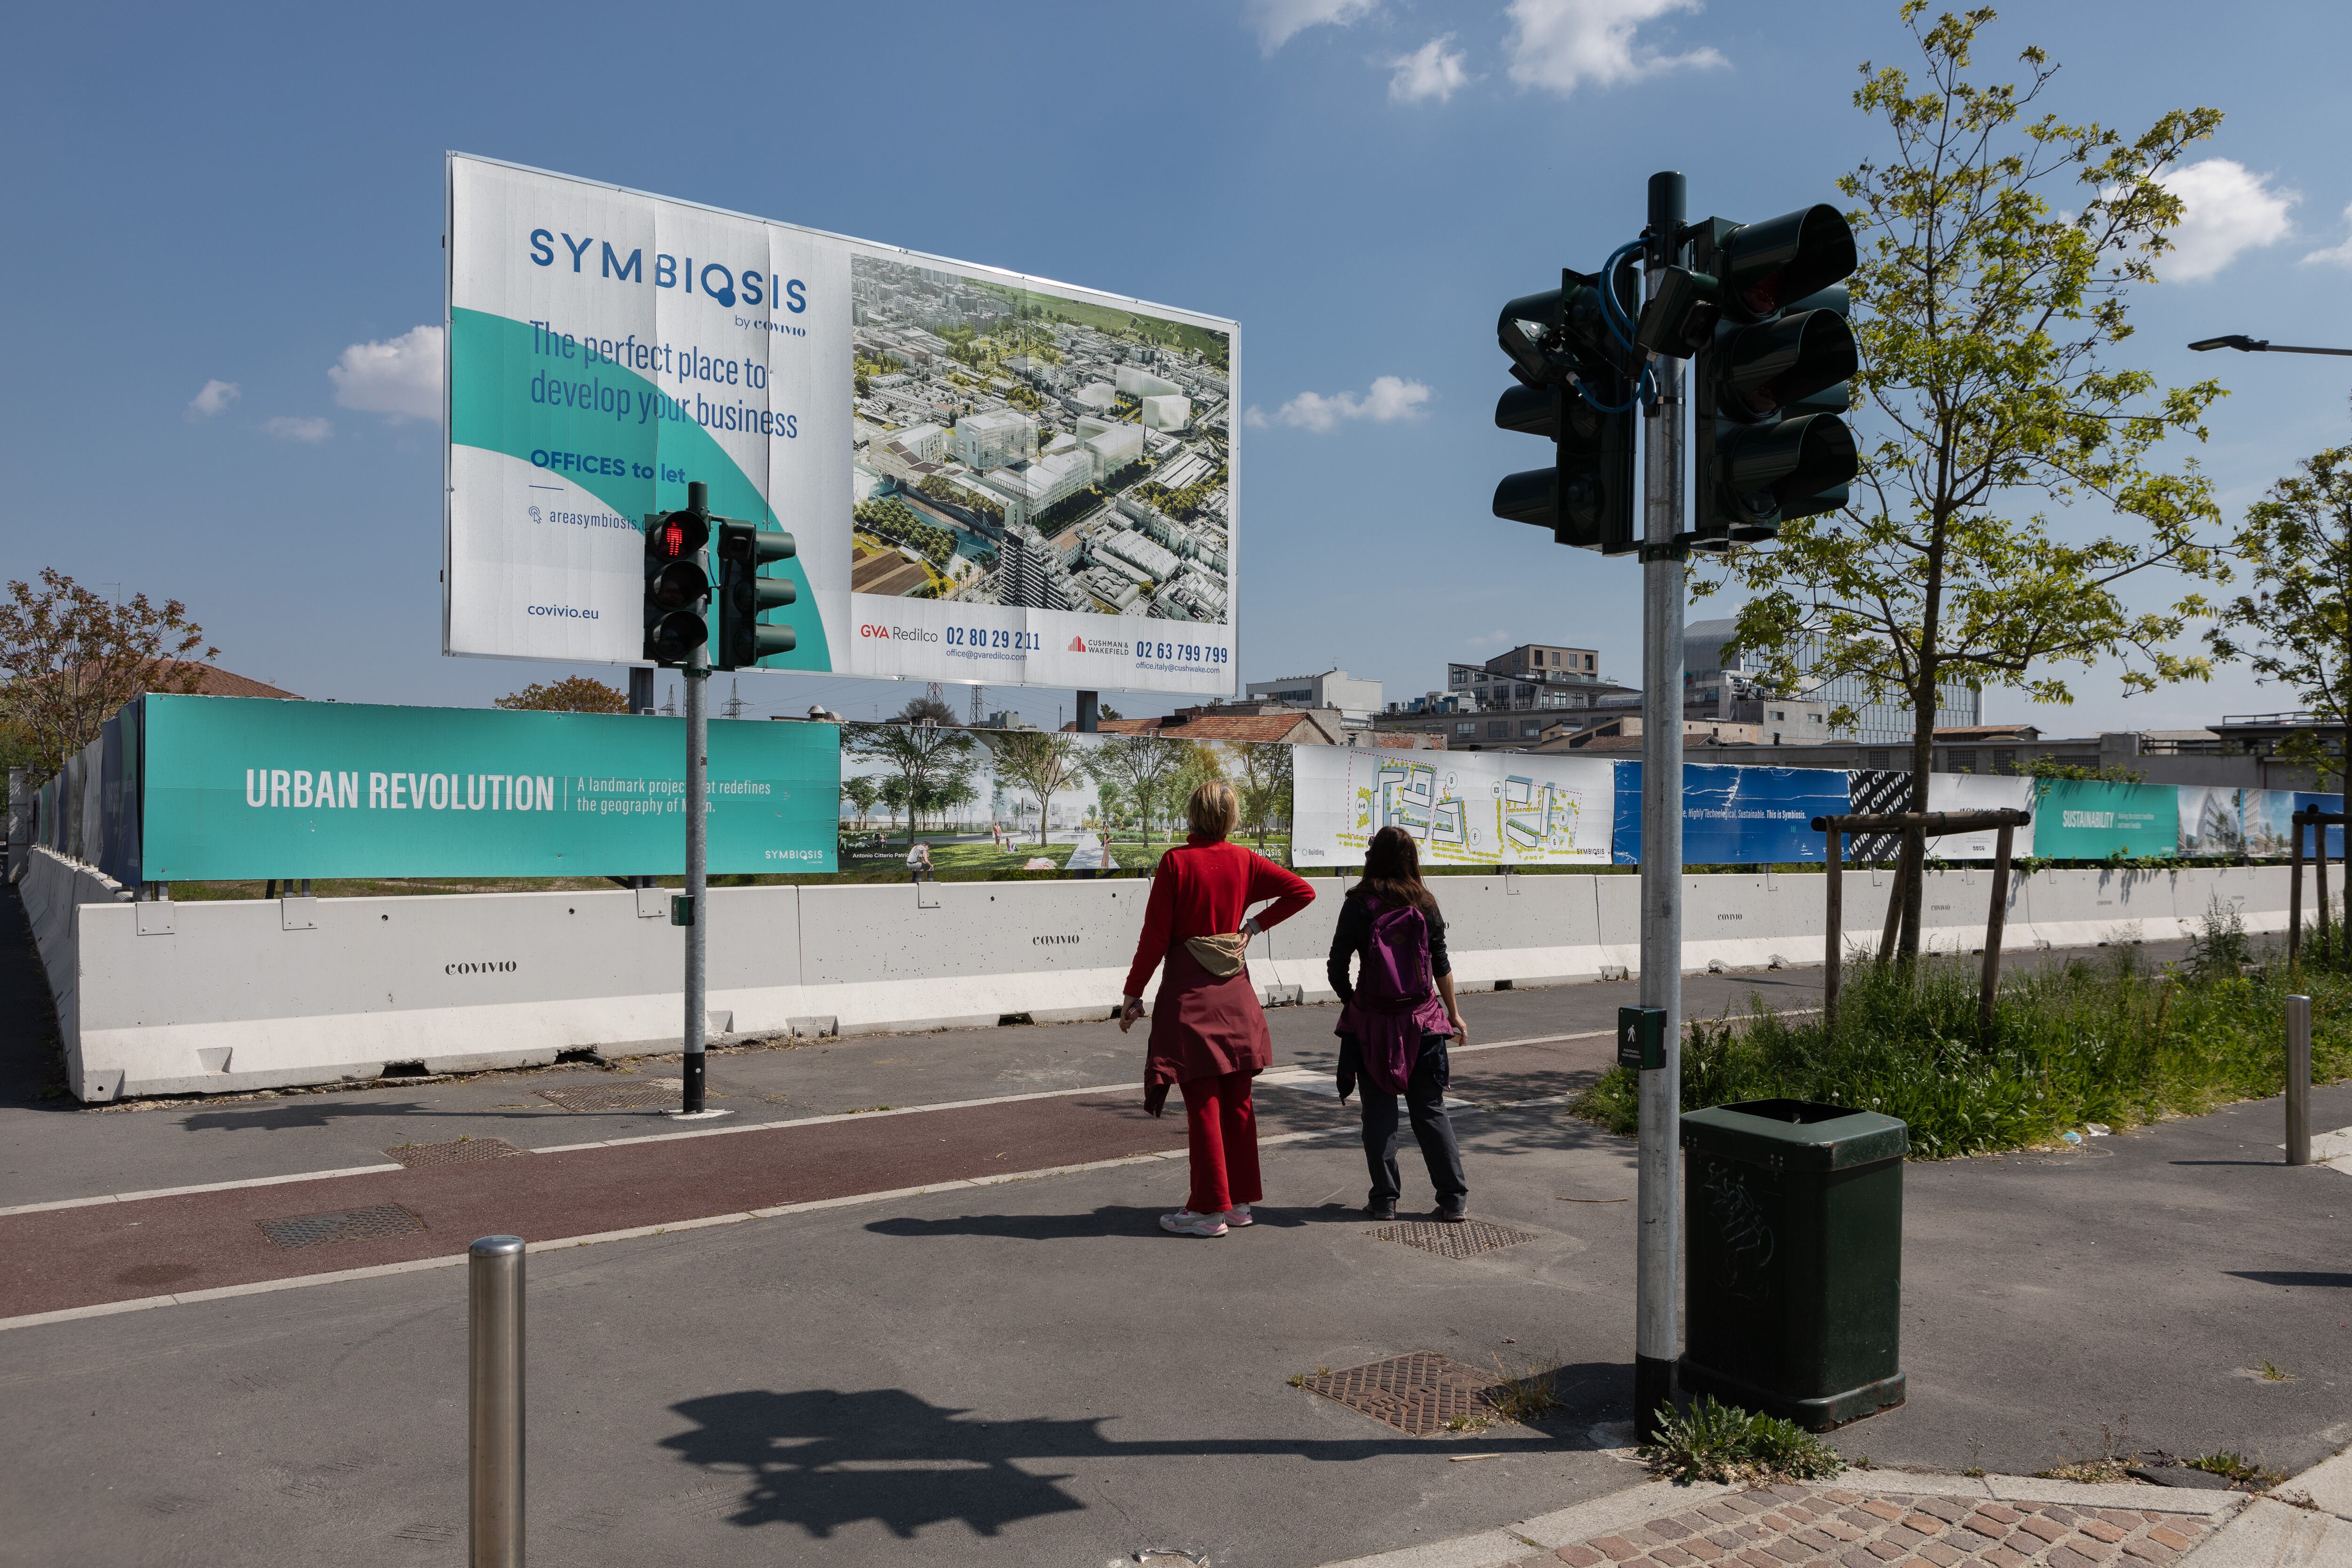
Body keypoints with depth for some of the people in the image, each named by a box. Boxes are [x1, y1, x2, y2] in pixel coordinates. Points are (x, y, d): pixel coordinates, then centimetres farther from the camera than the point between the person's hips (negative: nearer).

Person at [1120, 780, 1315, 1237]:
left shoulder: (1176, 861, -10)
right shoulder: (1244, 860, 3)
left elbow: (1155, 936, -11)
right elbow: (1302, 891, 3)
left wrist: (1132, 994, -4)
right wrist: (1255, 926, 8)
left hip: (1189, 990, -5)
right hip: (1235, 990, 5)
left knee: (1202, 1102, 0)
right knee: (1237, 1099, 13)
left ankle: (1209, 1208, 6)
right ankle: (1239, 1199, 21)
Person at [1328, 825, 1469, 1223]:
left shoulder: (1359, 905, -7)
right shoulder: (1425, 904, 0)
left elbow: (1337, 968, -7)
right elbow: (1441, 965, 4)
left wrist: (1351, 1002, 10)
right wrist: (1454, 1013, 15)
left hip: (1372, 1022, -2)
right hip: (1422, 1019, 2)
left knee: (1379, 1111, 8)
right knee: (1431, 1109, 10)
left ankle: (1384, 1200, 11)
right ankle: (1454, 1199, 11)